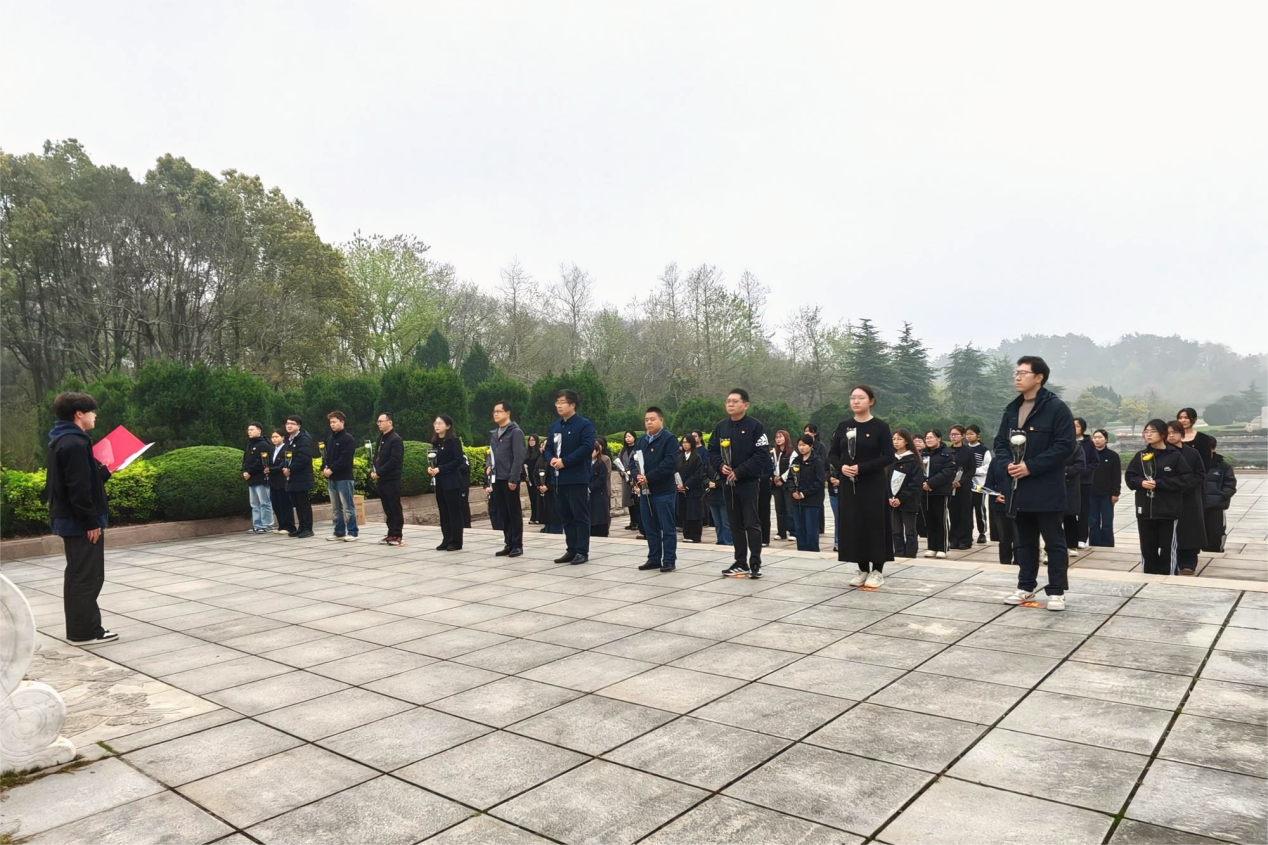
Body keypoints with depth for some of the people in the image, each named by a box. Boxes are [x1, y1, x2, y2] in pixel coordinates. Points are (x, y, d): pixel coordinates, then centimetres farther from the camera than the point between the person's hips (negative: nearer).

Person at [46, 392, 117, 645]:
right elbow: (78, 488, -23)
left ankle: (80, 629, 22)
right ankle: (85, 632, 2)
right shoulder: (74, 443, -19)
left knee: (78, 575, 15)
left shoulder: (62, 441, 14)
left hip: (68, 519, 11)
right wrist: (91, 522, -21)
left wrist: (105, 470, 14)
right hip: (80, 522, -11)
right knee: (87, 576, -4)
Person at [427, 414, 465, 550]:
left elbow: (458, 461, -15)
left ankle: (456, 541, 4)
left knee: (454, 511, -1)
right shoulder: (435, 442, 12)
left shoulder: (454, 441, -9)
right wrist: (430, 468, -6)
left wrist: (440, 469, -19)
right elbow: (433, 460, 17)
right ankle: (446, 540, 16)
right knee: (443, 512, 9)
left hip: (452, 481, -7)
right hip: (439, 481, 7)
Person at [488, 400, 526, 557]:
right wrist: (490, 466, 2)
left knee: (514, 512, 1)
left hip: (509, 479, -7)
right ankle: (508, 544, 16)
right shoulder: (493, 433, 14)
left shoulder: (515, 432, -8)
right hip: (497, 479, 7)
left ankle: (517, 545, 7)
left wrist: (513, 479, -18)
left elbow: (518, 457, -13)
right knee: (503, 513, 10)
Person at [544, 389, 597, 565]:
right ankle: (571, 550, 20)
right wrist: (551, 459, -5)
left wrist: (565, 461, -19)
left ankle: (582, 551, 4)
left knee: (580, 516, -2)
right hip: (559, 478, 8)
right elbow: (548, 447, 19)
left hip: (577, 478, -8)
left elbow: (587, 447, -18)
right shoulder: (554, 426, 16)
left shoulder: (584, 424, -8)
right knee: (566, 516, 12)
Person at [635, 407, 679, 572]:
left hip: (664, 491, -6)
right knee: (650, 528, 12)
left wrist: (649, 477, -19)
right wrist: (637, 477, -9)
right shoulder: (641, 441, 15)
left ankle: (669, 561, 5)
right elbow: (634, 462, 13)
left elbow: (670, 463, -17)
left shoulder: (669, 439, -6)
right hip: (645, 491, 7)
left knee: (667, 528, 0)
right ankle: (654, 559, 21)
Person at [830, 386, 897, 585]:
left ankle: (877, 571, 12)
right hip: (849, 484, 4)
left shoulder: (880, 427, -5)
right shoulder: (844, 426, 6)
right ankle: (863, 570, 18)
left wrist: (861, 467, -20)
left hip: (873, 484, -4)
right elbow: (832, 454, 9)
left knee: (874, 525, -1)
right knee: (853, 525, 6)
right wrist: (841, 466, -13)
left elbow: (889, 457, -10)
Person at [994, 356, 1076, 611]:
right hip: (1018, 487, 7)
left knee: (1054, 542, 1)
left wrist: (1031, 466, -19)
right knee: (1025, 541, 15)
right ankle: (1026, 587, 24)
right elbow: (1000, 442, 16)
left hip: (1047, 488, -7)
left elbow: (1065, 445, -15)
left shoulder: (1056, 408, -9)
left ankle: (1056, 591, 9)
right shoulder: (1012, 409, 13)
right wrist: (1008, 463, -5)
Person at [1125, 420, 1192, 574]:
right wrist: (1140, 482, -13)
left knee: (1167, 548, 4)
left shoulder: (1175, 456, -5)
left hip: (1168, 510, -3)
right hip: (1145, 509, 4)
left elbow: (1185, 479, -10)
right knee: (1147, 548, 10)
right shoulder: (1140, 456, 7)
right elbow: (1130, 477, 8)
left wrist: (1158, 483, -16)